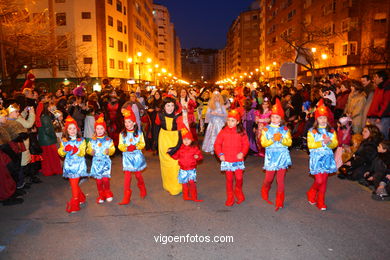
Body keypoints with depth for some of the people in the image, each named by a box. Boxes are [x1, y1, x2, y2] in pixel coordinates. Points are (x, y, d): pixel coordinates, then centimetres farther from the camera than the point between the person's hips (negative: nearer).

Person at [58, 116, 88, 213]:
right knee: (73, 183, 11)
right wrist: (64, 150, -15)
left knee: (74, 183, -9)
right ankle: (81, 197, 33)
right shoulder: (64, 141, 7)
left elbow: (83, 153, -8)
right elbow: (61, 153, 5)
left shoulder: (81, 140, -1)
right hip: (69, 164, 4)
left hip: (78, 164, -4)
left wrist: (77, 151, -28)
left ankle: (74, 203, 0)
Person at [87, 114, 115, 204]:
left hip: (105, 161, -2)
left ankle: (107, 193, 18)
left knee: (105, 179, -8)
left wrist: (109, 151, -19)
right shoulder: (92, 140, 4)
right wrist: (91, 152, -13)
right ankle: (101, 195, 23)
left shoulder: (108, 140, -1)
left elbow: (112, 149, 2)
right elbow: (88, 149, 8)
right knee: (98, 180, 5)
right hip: (96, 162, 2)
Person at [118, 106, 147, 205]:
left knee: (138, 174, 11)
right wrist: (126, 148, -21)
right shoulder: (122, 134, 1)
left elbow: (142, 144, -2)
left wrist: (135, 147, -21)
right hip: (127, 156, 0)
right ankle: (126, 197, -1)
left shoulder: (139, 133, -1)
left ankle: (142, 190, 39)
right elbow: (120, 146, -1)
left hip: (137, 155, 0)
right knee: (127, 175, -6)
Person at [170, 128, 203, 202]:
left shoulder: (194, 148, -2)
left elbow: (200, 155, -2)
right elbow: (175, 156, 11)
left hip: (192, 169, -2)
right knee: (184, 183, 8)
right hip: (183, 169, 2)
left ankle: (194, 197, 1)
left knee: (192, 182, -10)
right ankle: (186, 196, 23)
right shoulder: (180, 149, 3)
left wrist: (197, 157, -22)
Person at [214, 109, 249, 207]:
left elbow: (246, 144, 2)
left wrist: (243, 153, -13)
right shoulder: (223, 132, -2)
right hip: (227, 160, 0)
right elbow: (217, 144, 1)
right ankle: (230, 198, 22)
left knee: (239, 178, -1)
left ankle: (238, 191, 31)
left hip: (238, 160, 0)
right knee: (229, 179, 7)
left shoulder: (241, 132, -1)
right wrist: (220, 154, -10)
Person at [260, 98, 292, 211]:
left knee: (281, 180, 2)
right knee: (269, 178, 4)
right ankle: (264, 193, 37)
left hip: (282, 156, 1)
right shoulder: (266, 129, 1)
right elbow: (263, 143, -7)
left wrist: (281, 139, -19)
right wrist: (273, 140, -20)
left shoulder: (285, 129, 5)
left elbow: (289, 142, -2)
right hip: (271, 156, -1)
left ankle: (279, 203, 12)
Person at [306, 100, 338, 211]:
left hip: (327, 157, 4)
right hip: (316, 157, -4)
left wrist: (329, 142, -15)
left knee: (324, 181, 6)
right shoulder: (312, 131, -3)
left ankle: (321, 202, 18)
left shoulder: (331, 131, 8)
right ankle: (311, 193, 22)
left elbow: (335, 144, 5)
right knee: (319, 180, -9)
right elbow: (310, 145, -10)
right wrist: (322, 142, -19)